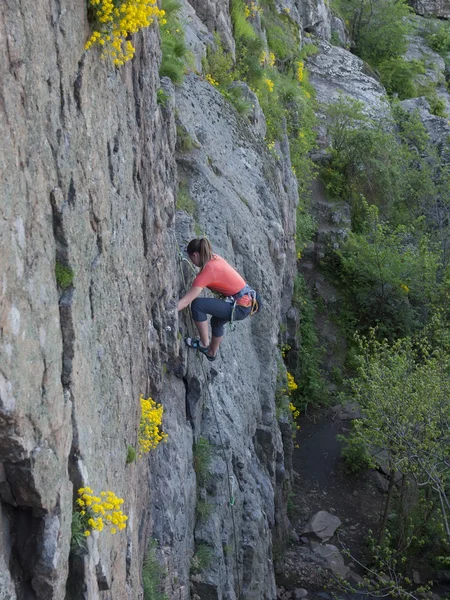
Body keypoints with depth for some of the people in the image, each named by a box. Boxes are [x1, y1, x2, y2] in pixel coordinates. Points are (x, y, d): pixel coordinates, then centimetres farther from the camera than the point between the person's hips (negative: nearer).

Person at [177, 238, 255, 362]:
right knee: (216, 322, 33)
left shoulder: (207, 272, -20)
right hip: (246, 301, 10)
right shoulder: (215, 258, 3)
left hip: (240, 308, -10)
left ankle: (204, 343, 0)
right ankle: (212, 353, 55)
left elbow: (186, 301, -23)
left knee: (197, 305, -17)